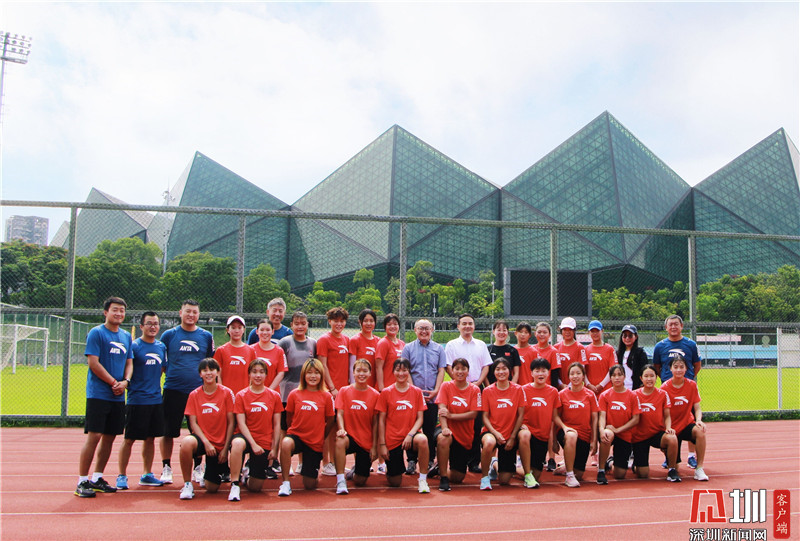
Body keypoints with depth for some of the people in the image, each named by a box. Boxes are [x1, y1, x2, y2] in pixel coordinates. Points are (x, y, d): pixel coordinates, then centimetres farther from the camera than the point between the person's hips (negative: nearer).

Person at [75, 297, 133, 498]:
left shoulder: (126, 336, 14)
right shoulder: (96, 333, -5)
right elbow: (93, 363, -11)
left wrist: (125, 381, -3)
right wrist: (114, 383, -10)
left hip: (118, 397, 6)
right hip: (98, 395, -6)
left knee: (109, 437, 9)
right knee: (94, 436, -8)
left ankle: (97, 478, 20)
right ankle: (82, 481, 0)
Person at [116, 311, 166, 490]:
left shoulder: (161, 347, 10)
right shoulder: (134, 346, -7)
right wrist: (127, 383, -23)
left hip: (156, 399, 5)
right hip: (137, 400, -5)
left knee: (150, 438, 11)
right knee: (129, 439, 1)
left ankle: (147, 474, 21)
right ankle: (122, 476, 12)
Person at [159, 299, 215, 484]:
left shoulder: (206, 336, 9)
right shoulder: (169, 335, 4)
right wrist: (168, 373, 2)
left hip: (199, 390, 1)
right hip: (173, 391, -1)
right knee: (168, 432, 3)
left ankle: (198, 468, 19)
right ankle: (166, 468, 17)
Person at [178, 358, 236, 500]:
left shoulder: (226, 393, -4)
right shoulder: (194, 395, 1)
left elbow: (231, 423, -3)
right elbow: (193, 423, -3)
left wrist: (225, 448, -8)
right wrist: (206, 442, -17)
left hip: (220, 445, 0)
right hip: (202, 439, 0)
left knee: (212, 489, -2)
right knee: (187, 442, -37)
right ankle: (187, 484, -17)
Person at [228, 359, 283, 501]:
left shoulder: (274, 396, 2)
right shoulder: (241, 395, -1)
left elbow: (277, 425, 3)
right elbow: (241, 423, -7)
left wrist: (274, 448, -4)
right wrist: (253, 444, -19)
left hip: (265, 443, 2)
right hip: (246, 437, -1)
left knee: (255, 487, 0)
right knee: (237, 443, -41)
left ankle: (248, 472, 36)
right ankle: (234, 485, -26)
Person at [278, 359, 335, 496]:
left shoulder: (326, 397, -4)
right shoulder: (294, 394, -4)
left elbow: (330, 421, 6)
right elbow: (289, 419, 7)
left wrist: (320, 437, 11)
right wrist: (295, 431, 8)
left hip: (315, 443, 1)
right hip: (296, 435, 0)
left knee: (310, 485, 1)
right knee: (285, 443, -39)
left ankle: (312, 469, 38)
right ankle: (285, 483, -23)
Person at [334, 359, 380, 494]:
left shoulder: (375, 395, 0)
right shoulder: (344, 391, 1)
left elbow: (375, 422, 1)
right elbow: (339, 413, -4)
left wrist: (374, 446, -1)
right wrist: (341, 429, -25)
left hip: (366, 442, 1)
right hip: (350, 436, -1)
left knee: (360, 482, 0)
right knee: (340, 441, -39)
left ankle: (356, 469, 38)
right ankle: (341, 481, -27)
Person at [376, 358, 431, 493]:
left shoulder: (417, 392, 4)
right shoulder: (386, 393, 1)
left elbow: (420, 418, 1)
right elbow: (381, 420, 1)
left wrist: (410, 434, -17)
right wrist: (382, 444, -5)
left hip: (410, 435, 1)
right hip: (392, 439, 0)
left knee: (422, 440, -37)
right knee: (395, 483, 0)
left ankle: (423, 480, -19)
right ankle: (390, 470, 38)